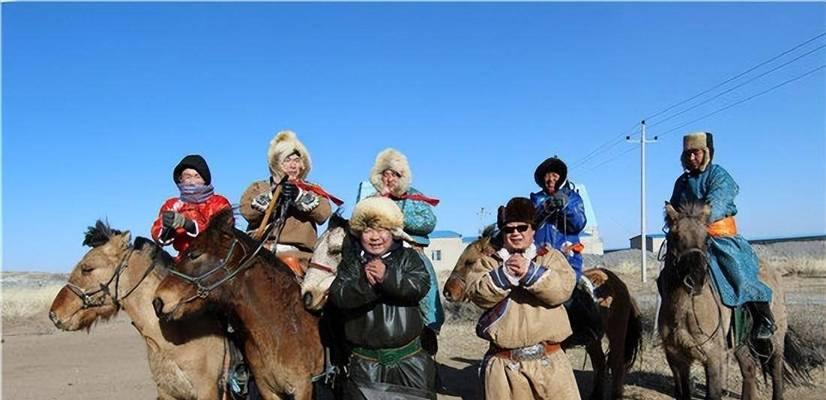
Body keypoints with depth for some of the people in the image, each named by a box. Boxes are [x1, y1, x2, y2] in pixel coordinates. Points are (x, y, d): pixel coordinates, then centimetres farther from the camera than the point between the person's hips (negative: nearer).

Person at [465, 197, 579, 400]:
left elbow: (563, 289, -9)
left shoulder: (550, 256, 9)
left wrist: (530, 271, -22)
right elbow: (478, 293, -9)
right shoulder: (488, 262, 9)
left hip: (549, 361, 0)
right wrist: (505, 273, -22)